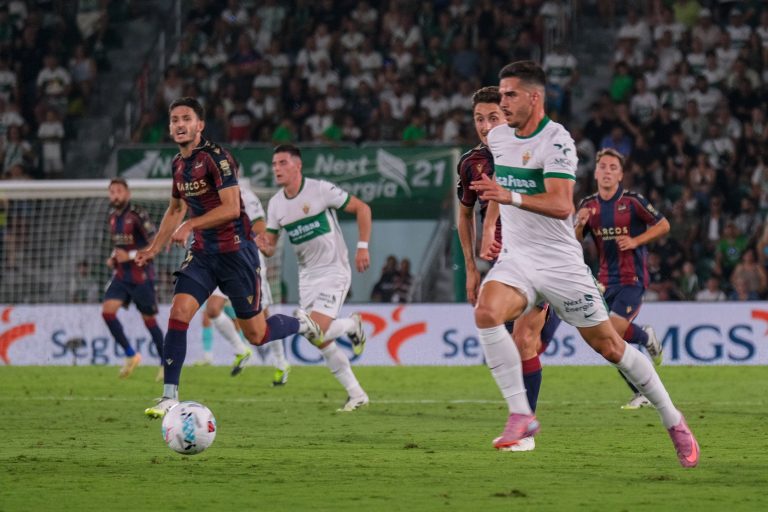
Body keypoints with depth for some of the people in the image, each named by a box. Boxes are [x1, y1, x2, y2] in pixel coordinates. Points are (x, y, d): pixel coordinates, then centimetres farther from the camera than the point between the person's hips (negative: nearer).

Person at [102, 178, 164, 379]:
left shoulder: (138, 215, -14)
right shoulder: (113, 217, 9)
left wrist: (130, 256, -23)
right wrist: (113, 258, 6)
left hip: (141, 276, -6)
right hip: (121, 275, 6)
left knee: (149, 320, 2)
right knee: (107, 310, -13)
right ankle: (131, 355, 0)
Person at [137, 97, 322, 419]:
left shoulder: (215, 156, -15)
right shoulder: (179, 164, 9)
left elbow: (231, 208, -23)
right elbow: (176, 209, 26)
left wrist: (189, 225, -26)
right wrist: (154, 248, 20)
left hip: (235, 251, -6)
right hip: (202, 252, 6)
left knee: (256, 335, 2)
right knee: (178, 312, -14)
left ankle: (303, 325, 33)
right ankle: (170, 397, -12)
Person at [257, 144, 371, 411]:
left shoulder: (321, 190, -14)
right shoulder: (275, 204, 3)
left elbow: (362, 208, -6)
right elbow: (270, 247, 6)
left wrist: (363, 247, -12)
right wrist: (263, 245, -18)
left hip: (334, 271, -6)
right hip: (307, 276, 6)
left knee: (317, 333, -21)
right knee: (322, 342, 3)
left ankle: (352, 325, 11)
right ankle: (356, 394, 15)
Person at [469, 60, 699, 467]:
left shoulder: (556, 141, -15)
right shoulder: (497, 137, 6)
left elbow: (561, 205, -27)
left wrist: (510, 197, -38)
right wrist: (494, 230, 23)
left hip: (560, 262, -5)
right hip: (515, 259, 5)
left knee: (609, 346, 2)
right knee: (486, 311, -26)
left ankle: (673, 422, 20)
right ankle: (521, 415, -22)